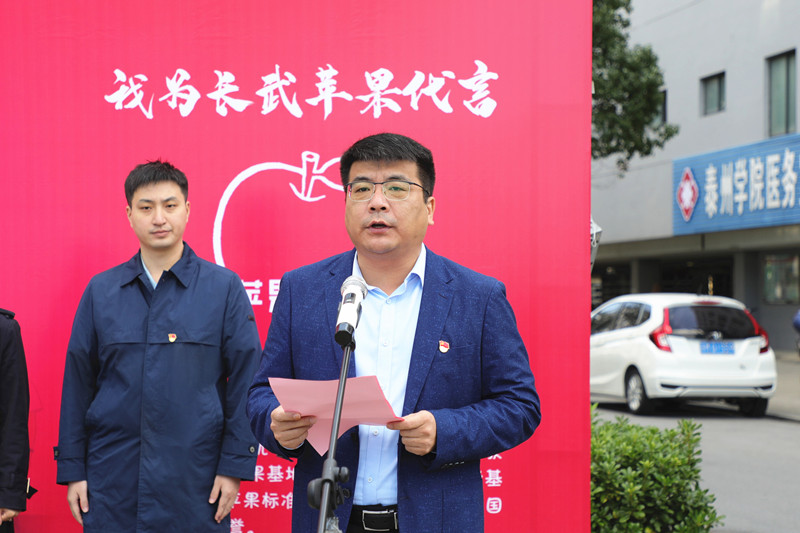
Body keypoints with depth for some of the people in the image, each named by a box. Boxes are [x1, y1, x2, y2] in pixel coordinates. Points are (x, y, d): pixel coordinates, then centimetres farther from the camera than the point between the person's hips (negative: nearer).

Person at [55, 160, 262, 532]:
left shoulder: (224, 288, 1)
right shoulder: (101, 291, 8)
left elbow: (245, 381, -1)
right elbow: (77, 383, 9)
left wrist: (234, 466, -7)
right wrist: (72, 469, 5)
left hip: (195, 483, -2)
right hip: (112, 482, 2)